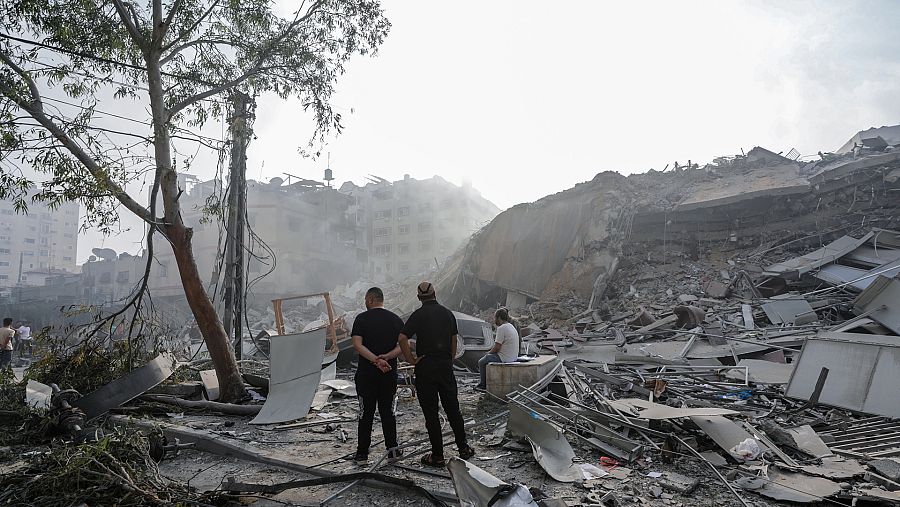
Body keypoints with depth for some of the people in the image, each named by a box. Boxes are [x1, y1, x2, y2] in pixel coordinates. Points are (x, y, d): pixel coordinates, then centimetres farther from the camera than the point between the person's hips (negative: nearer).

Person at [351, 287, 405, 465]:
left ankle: (362, 454, 13)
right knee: (388, 411, 14)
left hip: (366, 374, -2)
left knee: (366, 413, 7)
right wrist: (386, 357, -15)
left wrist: (375, 360, -20)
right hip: (390, 373, 2)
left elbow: (357, 345, -15)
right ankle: (392, 449, 9)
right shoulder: (396, 319, 4)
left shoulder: (362, 318, -4)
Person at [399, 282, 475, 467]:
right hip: (446, 366, 4)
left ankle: (437, 455, 8)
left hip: (425, 368, -4)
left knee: (430, 412, 3)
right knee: (452, 408, 15)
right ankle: (463, 448, 21)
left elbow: (402, 338, -19)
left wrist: (411, 360, -10)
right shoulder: (448, 314, 6)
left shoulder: (419, 314, -8)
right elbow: (454, 341, 11)